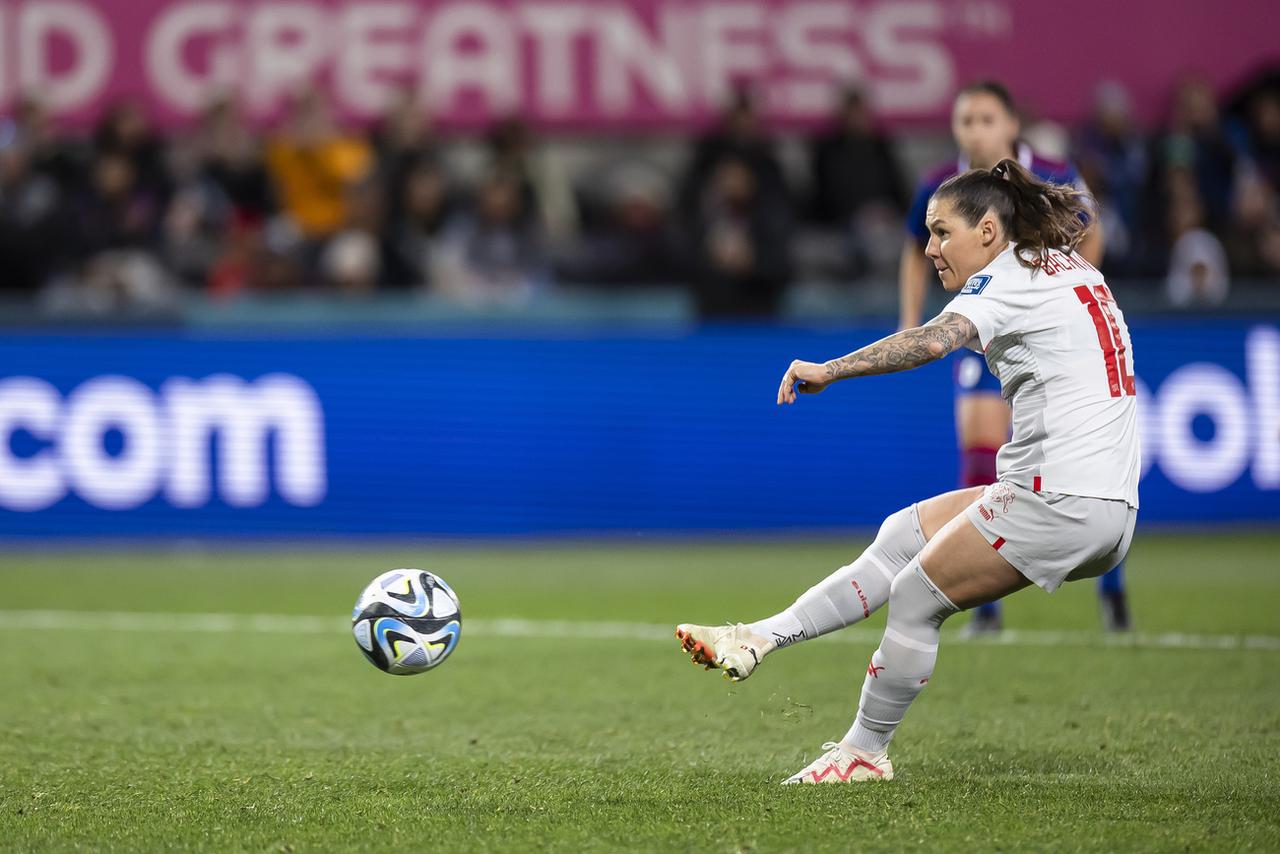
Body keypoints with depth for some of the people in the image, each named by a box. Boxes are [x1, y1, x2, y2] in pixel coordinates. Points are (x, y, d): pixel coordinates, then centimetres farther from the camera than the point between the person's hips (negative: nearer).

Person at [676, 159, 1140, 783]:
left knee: (914, 598, 0)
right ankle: (760, 639, 11)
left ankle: (865, 752, 13)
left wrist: (830, 370, -34)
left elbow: (934, 339, -29)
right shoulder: (1066, 266, 18)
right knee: (904, 535, 14)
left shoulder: (1014, 277, -11)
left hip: (1063, 502, -10)